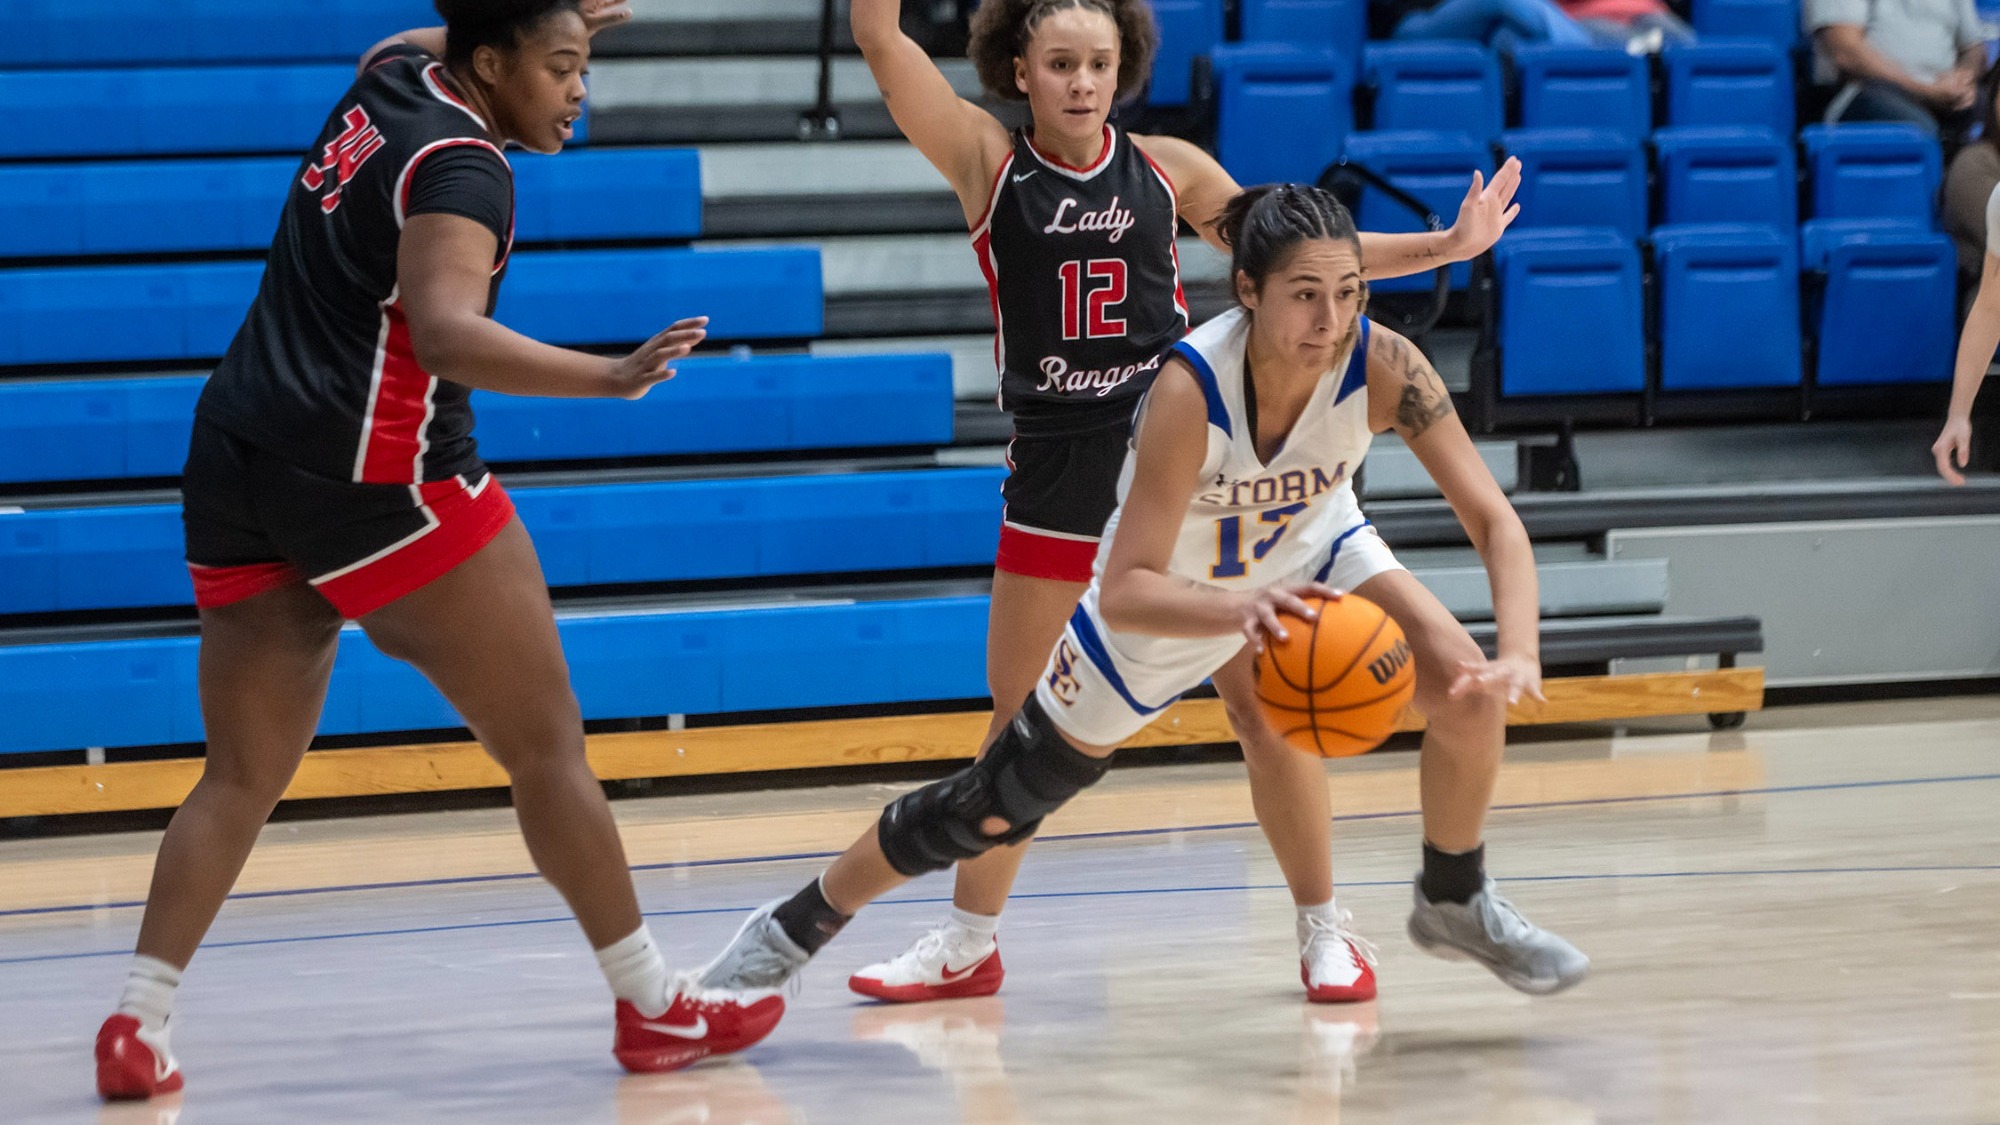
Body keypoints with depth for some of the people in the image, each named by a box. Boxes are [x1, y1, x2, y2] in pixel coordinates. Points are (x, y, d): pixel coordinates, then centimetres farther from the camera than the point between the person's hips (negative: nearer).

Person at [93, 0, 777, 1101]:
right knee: (547, 747, 3)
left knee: (244, 773, 10)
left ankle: (137, 1021, -3)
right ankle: (651, 1007, 8)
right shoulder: (460, 168, -11)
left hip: (235, 463, 8)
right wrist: (609, 379, -37)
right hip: (375, 472, -8)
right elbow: (445, 330, -28)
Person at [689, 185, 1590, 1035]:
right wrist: (1243, 606, -61)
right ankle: (795, 926, 28)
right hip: (1166, 598, -3)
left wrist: (1518, 656, -45)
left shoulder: (1381, 365, -32)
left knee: (1467, 690, -18)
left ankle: (1456, 904, 11)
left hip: (1306, 553, 3)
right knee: (995, 807, 4)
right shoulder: (1190, 387, -40)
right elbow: (1126, 592, -42)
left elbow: (1494, 520, -28)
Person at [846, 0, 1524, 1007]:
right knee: (1020, 714, 8)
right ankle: (970, 943, 22)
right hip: (1057, 468, 0)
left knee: (1265, 697, -2)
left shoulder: (1168, 169, 2)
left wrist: (1446, 247, 6)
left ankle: (1322, 932, 8)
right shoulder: (988, 161, -2)